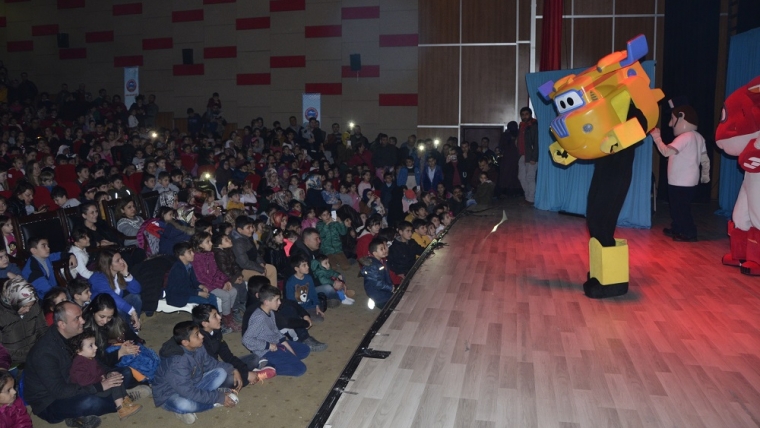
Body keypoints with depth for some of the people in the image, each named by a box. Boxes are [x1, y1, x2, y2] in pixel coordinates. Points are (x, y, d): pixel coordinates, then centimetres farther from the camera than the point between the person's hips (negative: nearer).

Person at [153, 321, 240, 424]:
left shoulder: (198, 347, -12)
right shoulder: (177, 362, -35)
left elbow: (210, 363, 6)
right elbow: (188, 392, -35)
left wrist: (233, 370, -7)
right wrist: (218, 398, -30)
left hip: (192, 386, 7)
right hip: (170, 395, -7)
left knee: (221, 372, -7)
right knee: (183, 404, -41)